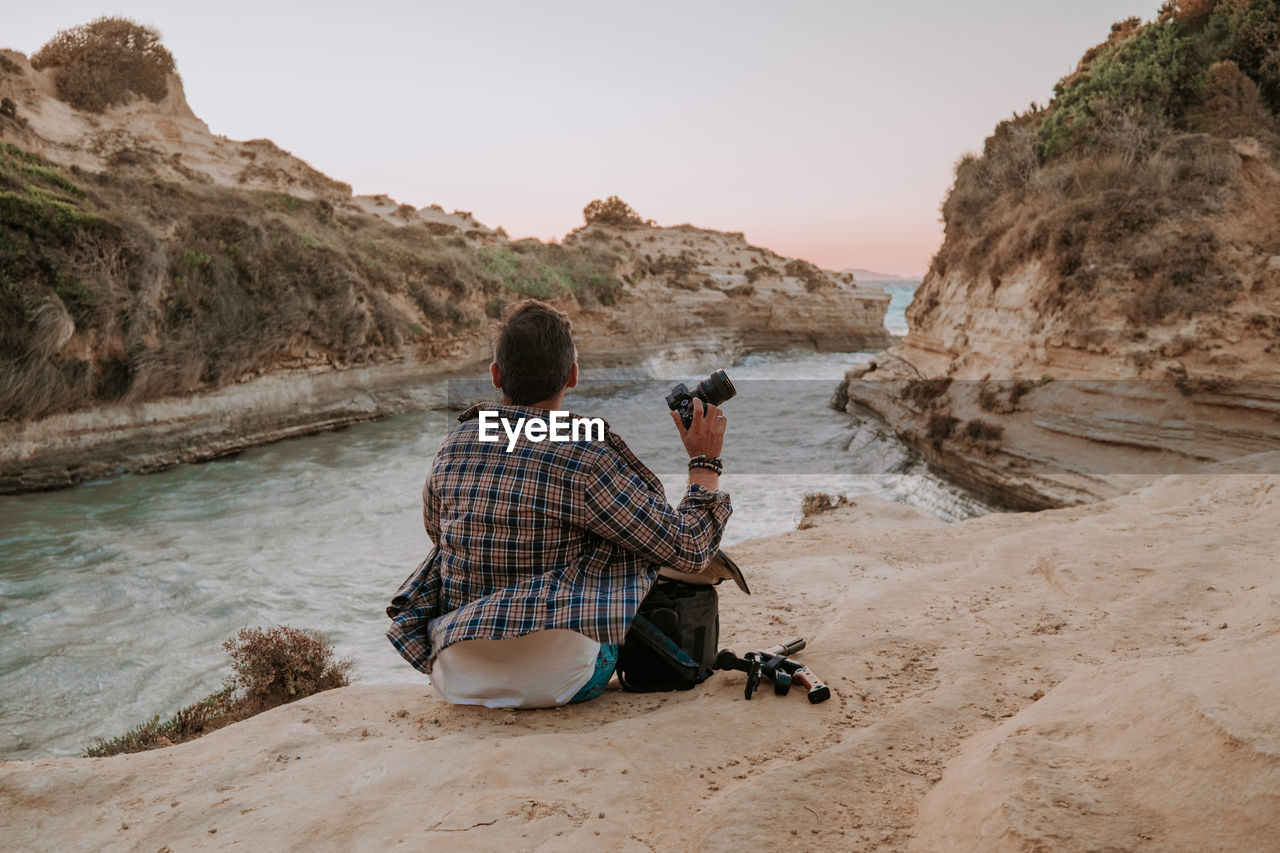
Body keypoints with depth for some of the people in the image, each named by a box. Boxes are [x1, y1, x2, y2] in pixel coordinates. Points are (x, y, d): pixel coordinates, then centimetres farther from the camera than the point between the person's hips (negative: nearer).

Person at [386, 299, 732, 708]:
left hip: (456, 682, 5)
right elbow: (688, 550, -10)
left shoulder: (452, 447, -2)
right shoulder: (586, 458, -17)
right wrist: (705, 463, 4)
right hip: (552, 684, -5)